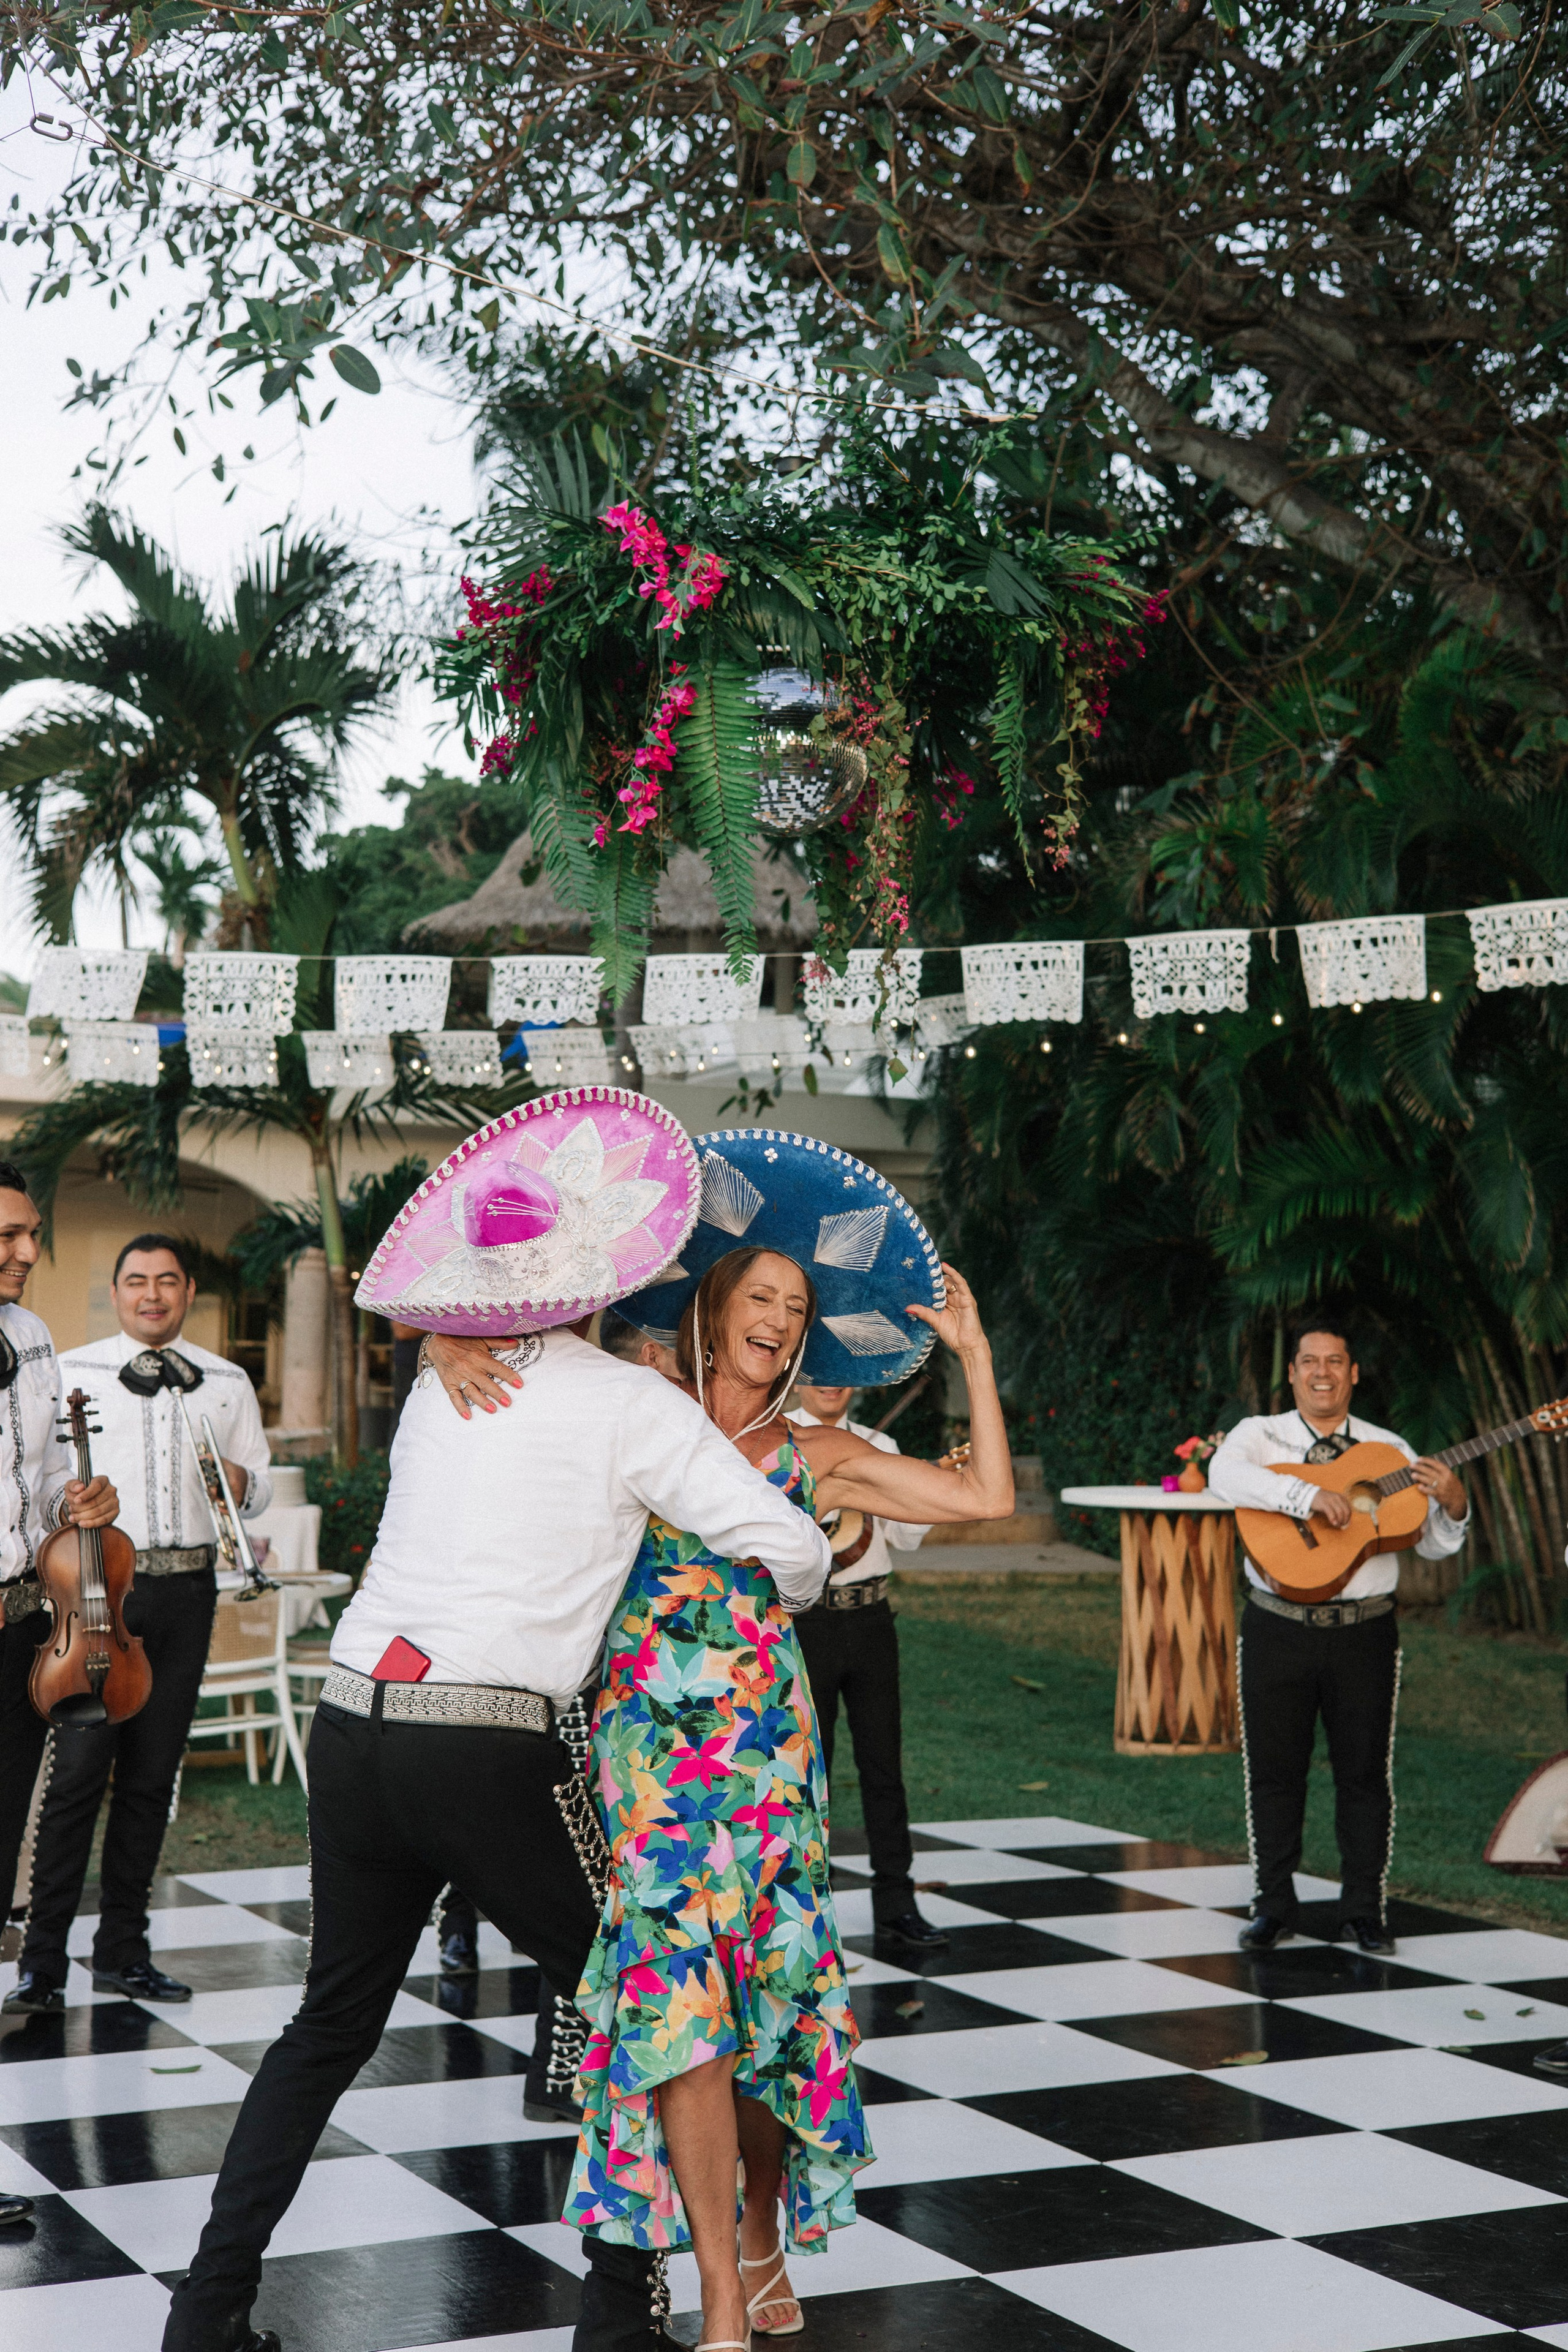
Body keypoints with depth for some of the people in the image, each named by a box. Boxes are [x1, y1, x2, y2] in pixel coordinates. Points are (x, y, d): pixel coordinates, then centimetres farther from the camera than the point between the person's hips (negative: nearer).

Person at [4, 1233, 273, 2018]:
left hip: (186, 1589, 4)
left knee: (151, 1776, 7)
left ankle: (122, 1951, 16)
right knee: (77, 1770, -9)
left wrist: (239, 1480, -4)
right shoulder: (71, 1373, 5)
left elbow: (260, 1488, 19)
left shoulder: (225, 1383, 15)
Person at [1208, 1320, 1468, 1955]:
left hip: (1364, 1632, 1)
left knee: (1365, 1770, 3)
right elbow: (1224, 1477, -21)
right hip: (1278, 1631, -1)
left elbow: (1433, 1545, 7)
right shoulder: (1261, 1435, 3)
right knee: (1274, 1768, 4)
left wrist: (1452, 1504, -14)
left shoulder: (1388, 1451, 8)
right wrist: (1306, 1494, -31)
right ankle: (1274, 1906, 16)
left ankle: (1363, 1908, 15)